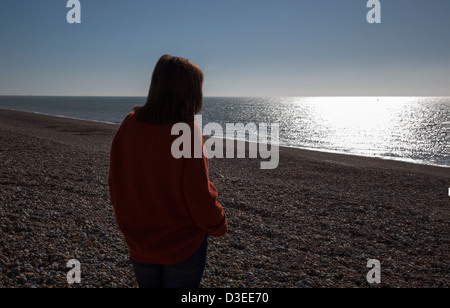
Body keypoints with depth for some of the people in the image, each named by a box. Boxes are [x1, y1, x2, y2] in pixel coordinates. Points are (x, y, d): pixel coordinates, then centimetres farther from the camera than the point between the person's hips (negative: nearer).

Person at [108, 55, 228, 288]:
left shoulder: (128, 126, -10)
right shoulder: (187, 134, -24)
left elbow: (115, 185, -1)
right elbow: (200, 197, -20)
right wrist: (219, 226, 0)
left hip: (139, 244, 4)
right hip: (184, 245, -4)